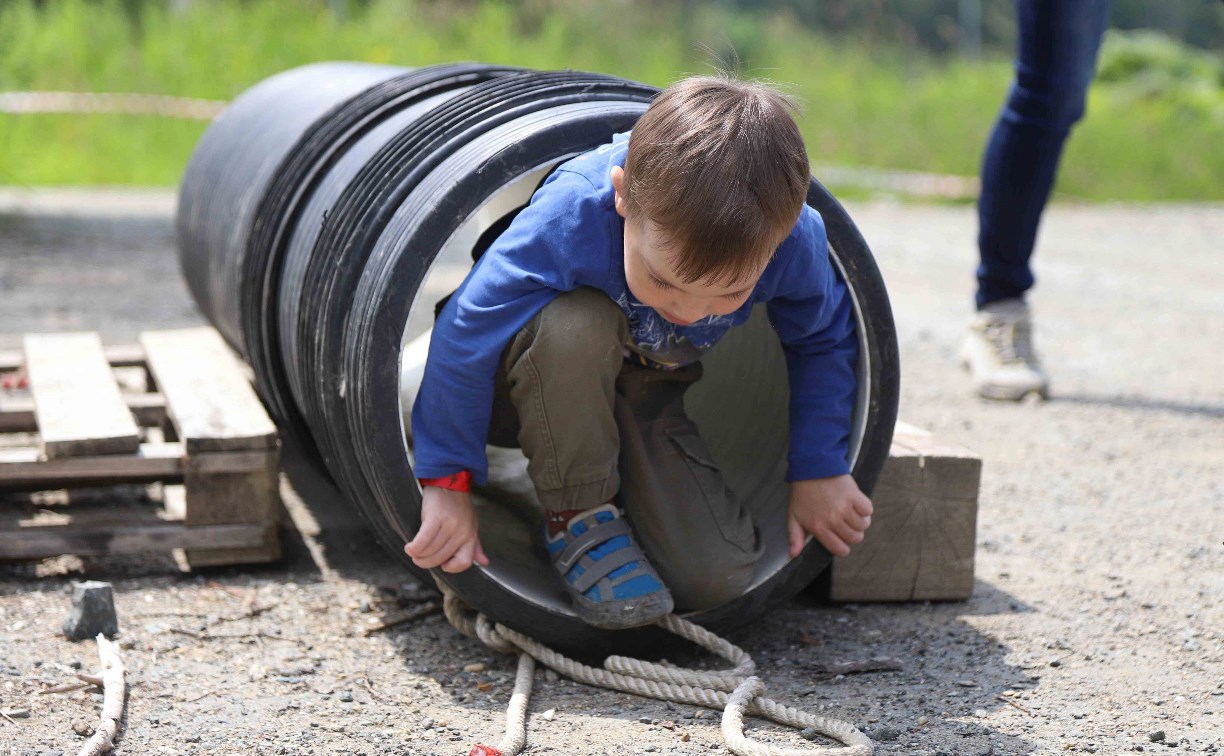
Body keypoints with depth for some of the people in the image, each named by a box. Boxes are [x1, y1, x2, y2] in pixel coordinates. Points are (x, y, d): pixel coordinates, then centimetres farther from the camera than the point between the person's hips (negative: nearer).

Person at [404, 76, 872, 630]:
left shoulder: (796, 241, -27)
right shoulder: (571, 216, -39)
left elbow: (824, 342, -3)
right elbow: (465, 335, -27)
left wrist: (818, 469, -4)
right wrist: (448, 483, -22)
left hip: (645, 398, 3)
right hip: (541, 390, -3)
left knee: (715, 578, -18)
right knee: (573, 328, -40)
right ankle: (579, 518, -17)